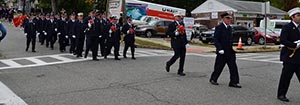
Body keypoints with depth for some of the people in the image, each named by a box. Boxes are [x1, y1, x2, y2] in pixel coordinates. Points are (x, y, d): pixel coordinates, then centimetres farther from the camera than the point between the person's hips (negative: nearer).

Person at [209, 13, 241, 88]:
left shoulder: (229, 28, 13)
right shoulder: (219, 27, -9)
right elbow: (215, 39, -15)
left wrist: (233, 47, 11)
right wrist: (220, 49, -22)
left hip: (230, 52, 7)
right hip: (222, 52, -6)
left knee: (233, 67, 1)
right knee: (219, 67, 5)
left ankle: (234, 82, 5)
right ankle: (213, 79, 25)